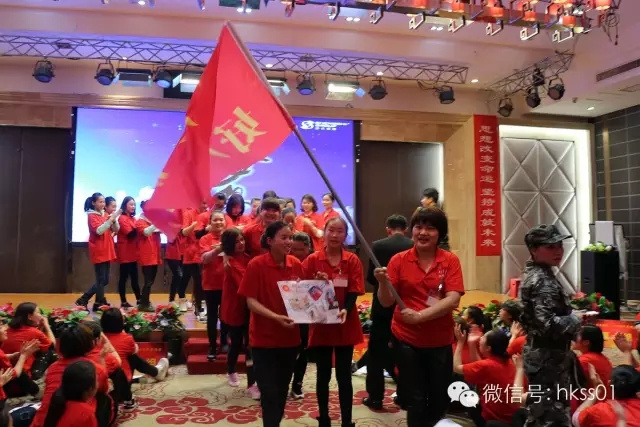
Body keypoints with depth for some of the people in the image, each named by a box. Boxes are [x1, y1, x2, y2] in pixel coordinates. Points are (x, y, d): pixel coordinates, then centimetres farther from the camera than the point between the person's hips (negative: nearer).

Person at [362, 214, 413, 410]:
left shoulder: (378, 245, -8)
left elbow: (370, 277, -7)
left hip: (383, 305, -2)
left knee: (376, 351, 8)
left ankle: (375, 396, 11)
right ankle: (405, 395, 22)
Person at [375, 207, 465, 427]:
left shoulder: (450, 260, -5)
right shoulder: (399, 260, -5)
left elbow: (453, 300, -15)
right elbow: (386, 302, -5)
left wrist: (420, 315, -26)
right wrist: (383, 282, -26)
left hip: (440, 341, 1)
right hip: (407, 339, -1)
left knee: (440, 400, 15)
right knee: (415, 400, 10)